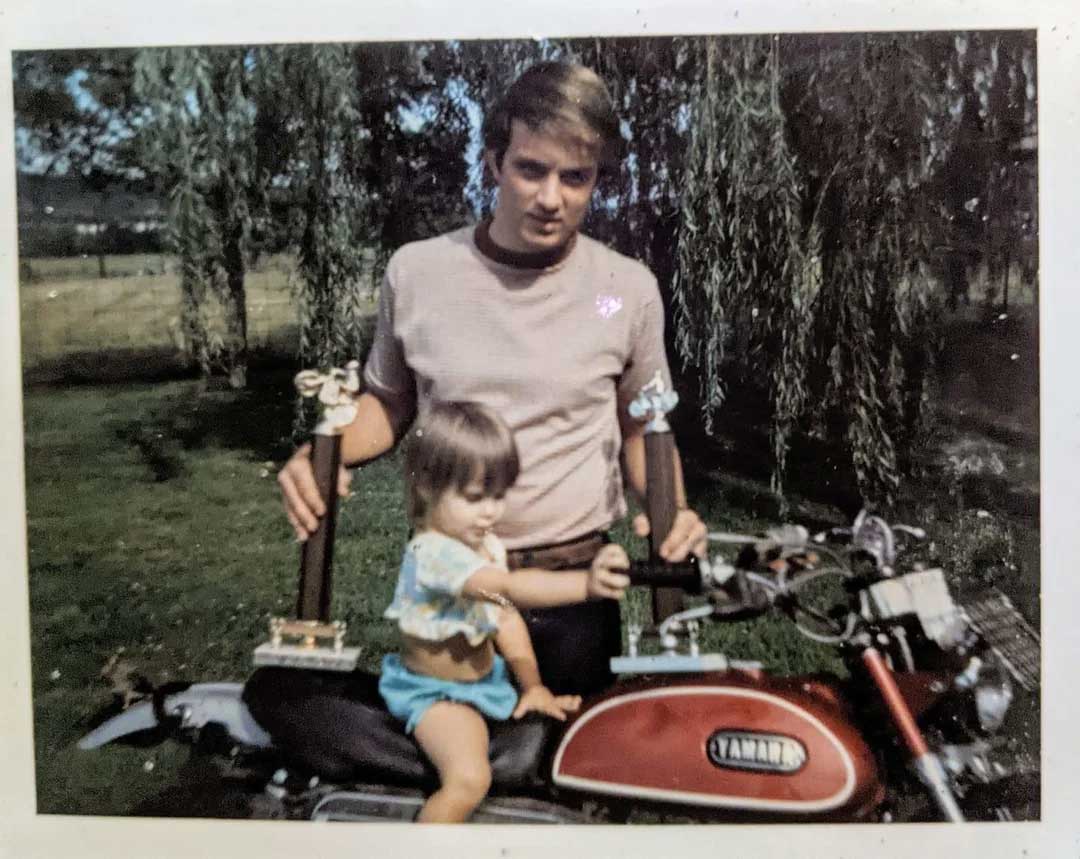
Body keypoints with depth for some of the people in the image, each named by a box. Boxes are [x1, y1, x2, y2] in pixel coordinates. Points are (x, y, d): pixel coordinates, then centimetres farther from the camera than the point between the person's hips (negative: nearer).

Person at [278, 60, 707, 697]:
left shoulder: (629, 288, -5)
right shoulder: (417, 271, -5)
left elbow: (642, 427, 8)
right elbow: (389, 401, 9)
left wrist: (670, 509, -10)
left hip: (575, 581, 0)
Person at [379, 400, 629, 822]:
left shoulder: (487, 546, 1)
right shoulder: (432, 552, -29)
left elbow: (505, 615, 7)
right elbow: (512, 588, -44)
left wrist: (533, 685, 0)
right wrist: (586, 584, -57)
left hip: (486, 679, 9)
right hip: (438, 692, -9)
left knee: (566, 720, 10)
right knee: (469, 780, -29)